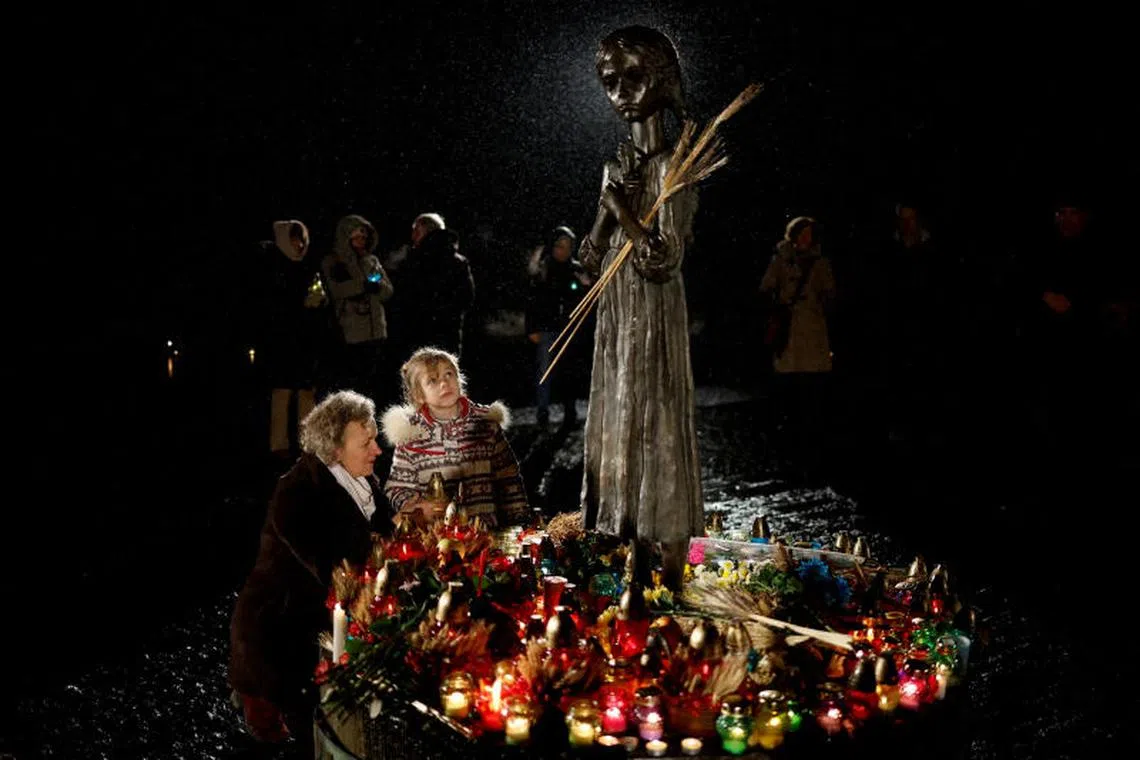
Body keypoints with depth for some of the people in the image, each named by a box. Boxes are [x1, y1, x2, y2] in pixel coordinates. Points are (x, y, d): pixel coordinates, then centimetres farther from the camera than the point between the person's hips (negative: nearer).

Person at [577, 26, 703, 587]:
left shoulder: (673, 167, -9)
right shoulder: (617, 167, 12)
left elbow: (666, 258, -17)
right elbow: (592, 258, 11)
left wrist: (625, 208, -18)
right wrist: (609, 209, -4)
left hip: (655, 315, -7)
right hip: (617, 315, 8)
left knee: (655, 424, -5)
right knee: (619, 424, 10)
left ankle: (670, 565, 4)